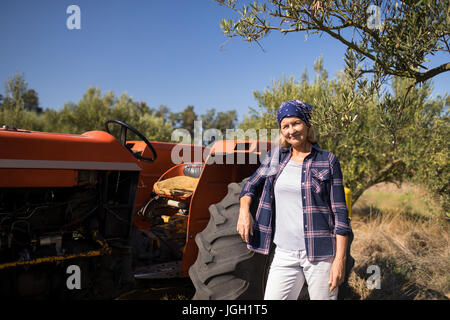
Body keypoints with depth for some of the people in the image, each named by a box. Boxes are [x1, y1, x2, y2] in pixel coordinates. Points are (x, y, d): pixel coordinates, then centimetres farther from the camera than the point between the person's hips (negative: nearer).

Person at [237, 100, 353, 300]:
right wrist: (244, 211, 1)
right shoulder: (275, 157, 8)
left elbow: (340, 213, -4)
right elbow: (251, 186, 21)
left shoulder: (328, 161, -2)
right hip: (284, 254, 3)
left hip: (321, 254, -3)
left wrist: (340, 259, -9)